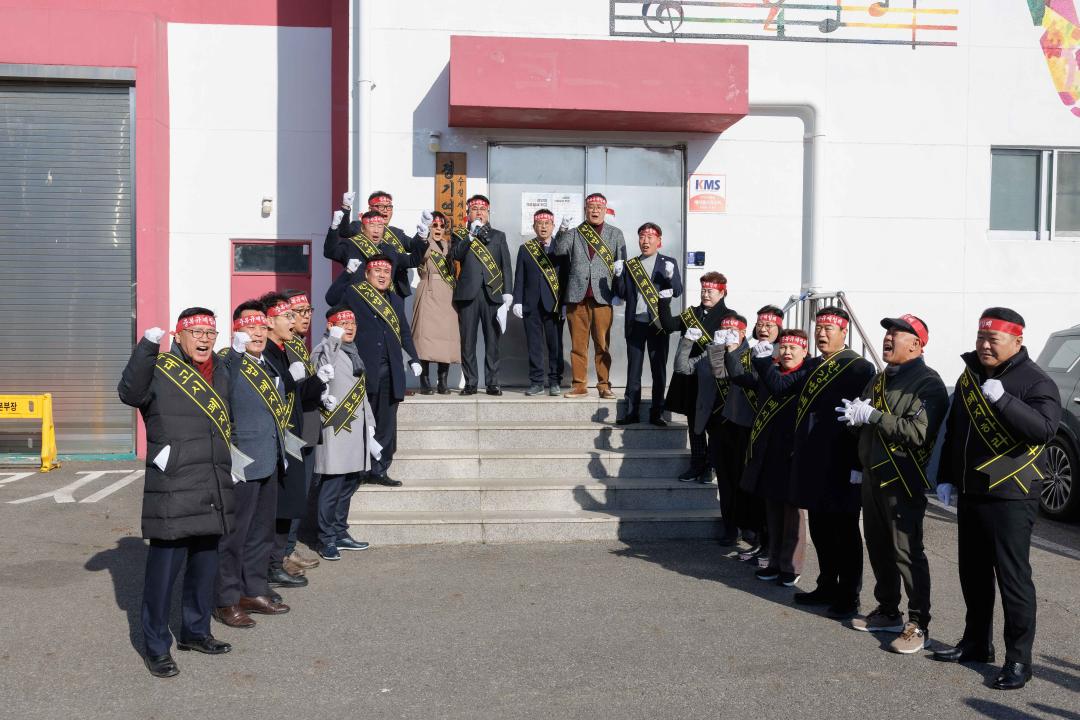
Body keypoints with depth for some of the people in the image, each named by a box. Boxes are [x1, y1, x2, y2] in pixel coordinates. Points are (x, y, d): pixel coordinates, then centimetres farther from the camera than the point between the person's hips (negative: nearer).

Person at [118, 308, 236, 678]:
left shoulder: (220, 373, 14)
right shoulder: (161, 369, -6)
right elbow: (130, 393, -27)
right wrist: (147, 346, -35)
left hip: (213, 490, 7)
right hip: (173, 491, -7)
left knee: (205, 563, 17)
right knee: (164, 567, -2)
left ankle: (195, 631, 33)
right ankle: (156, 647, 12)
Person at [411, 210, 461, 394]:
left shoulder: (448, 246, 19)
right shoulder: (425, 245, 1)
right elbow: (420, 246, -24)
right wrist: (422, 235, -45)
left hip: (447, 296, 5)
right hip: (428, 294, -5)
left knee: (447, 335, 0)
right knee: (426, 335, -10)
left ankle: (442, 382, 4)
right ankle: (424, 382, -7)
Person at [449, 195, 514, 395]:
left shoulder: (498, 236, 16)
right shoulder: (461, 235, 14)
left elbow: (506, 266, 10)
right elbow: (455, 255, -6)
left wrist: (507, 292, 1)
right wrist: (471, 235, -13)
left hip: (493, 294, 1)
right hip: (468, 294, 0)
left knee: (492, 341, 1)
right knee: (467, 341, 0)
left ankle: (492, 383, 6)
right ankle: (470, 383, 6)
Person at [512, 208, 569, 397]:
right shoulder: (525, 248, 11)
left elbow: (566, 275, 3)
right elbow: (519, 277, 9)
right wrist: (517, 301, 0)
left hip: (554, 304, -1)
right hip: (531, 304, 1)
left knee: (555, 345, 1)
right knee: (534, 345, 3)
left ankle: (554, 382, 9)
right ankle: (536, 382, 10)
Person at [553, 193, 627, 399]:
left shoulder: (615, 234, 15)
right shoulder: (574, 233, 14)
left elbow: (623, 262, 12)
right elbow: (560, 250, -2)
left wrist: (620, 266, -10)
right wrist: (562, 231, -17)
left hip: (602, 296, -1)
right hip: (577, 296, 1)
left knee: (602, 344, -1)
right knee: (578, 343, 3)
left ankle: (604, 385, 5)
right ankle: (579, 385, 9)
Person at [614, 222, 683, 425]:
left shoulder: (668, 263, 5)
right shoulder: (630, 265, 12)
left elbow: (678, 291, -2)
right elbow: (622, 294, 10)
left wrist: (670, 276, -19)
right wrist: (618, 276, -6)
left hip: (657, 324, -2)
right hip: (635, 324, 2)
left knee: (659, 370, 3)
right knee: (633, 370, 6)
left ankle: (656, 414, 10)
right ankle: (632, 413, 12)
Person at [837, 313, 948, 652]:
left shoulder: (928, 383, -11)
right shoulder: (880, 379, 17)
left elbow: (919, 433, -25)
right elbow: (865, 423, 24)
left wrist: (872, 415, -23)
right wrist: (856, 414, 0)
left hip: (903, 481, -8)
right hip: (874, 475, 9)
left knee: (907, 553, -6)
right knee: (878, 547, 15)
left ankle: (918, 625, 3)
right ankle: (888, 612, 28)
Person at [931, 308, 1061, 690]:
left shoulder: (1035, 381, -9)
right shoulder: (969, 376, 12)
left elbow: (1044, 429, -25)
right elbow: (953, 431, 19)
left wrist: (1002, 399, -32)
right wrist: (945, 477, 16)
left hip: (1011, 498, -7)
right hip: (970, 494, 7)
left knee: (1013, 576, -4)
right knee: (973, 573, 15)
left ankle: (1019, 659, 5)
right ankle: (976, 643, 28)